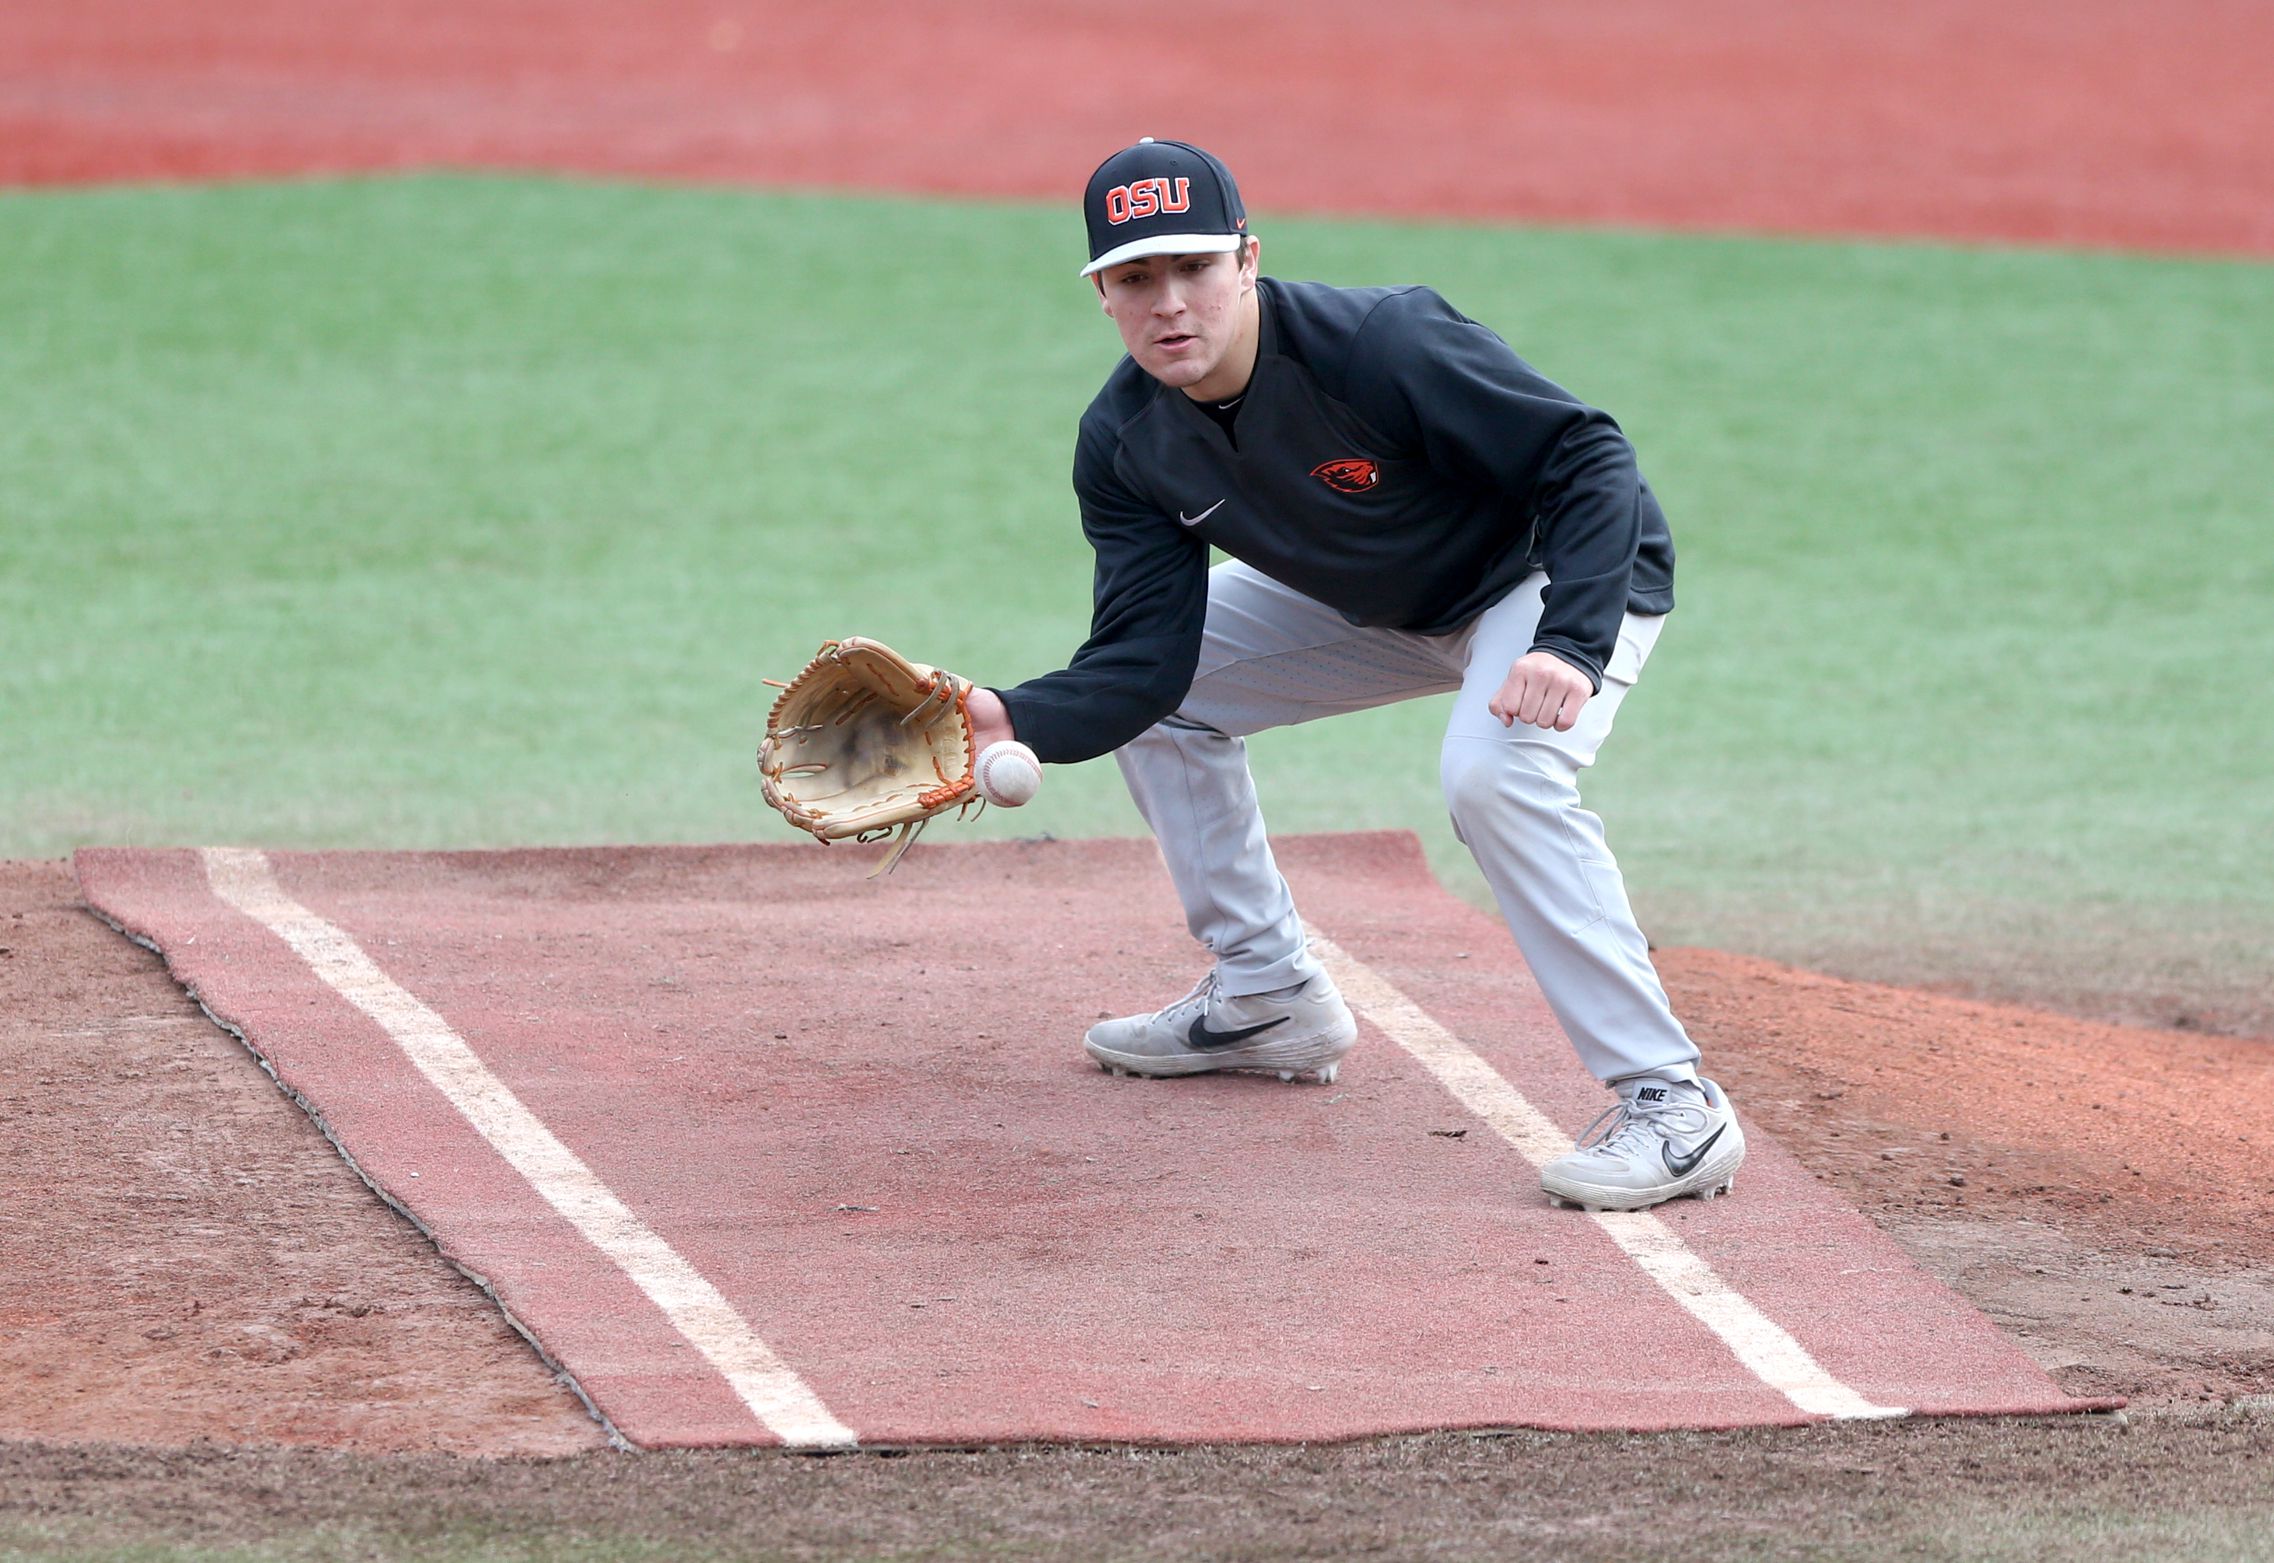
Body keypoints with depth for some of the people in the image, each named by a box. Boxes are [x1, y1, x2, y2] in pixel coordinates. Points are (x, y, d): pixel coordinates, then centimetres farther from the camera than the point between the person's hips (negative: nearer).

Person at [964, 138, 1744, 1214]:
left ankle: (1670, 1104, -30)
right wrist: (1020, 722, -38)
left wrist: (1569, 645, -44)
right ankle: (1269, 1000, 17)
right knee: (1152, 697, 5)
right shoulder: (1124, 444, -14)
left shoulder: (1380, 345, -33)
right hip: (1379, 606, 8)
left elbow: (1590, 460, -31)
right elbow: (1145, 657, -17)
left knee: (1494, 776, -34)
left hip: (1565, 575, -8)